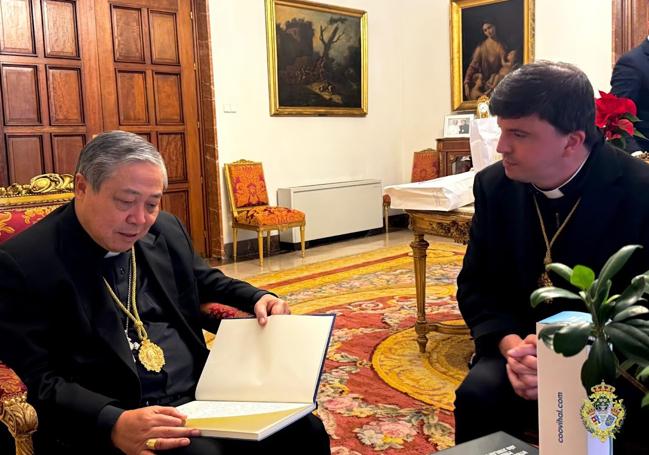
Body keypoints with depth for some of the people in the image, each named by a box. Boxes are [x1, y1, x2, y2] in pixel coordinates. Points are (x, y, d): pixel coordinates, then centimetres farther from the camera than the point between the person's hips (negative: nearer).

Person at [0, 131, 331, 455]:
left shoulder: (166, 230, 7)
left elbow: (205, 280, 25)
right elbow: (39, 380, -12)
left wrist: (257, 298, 6)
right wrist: (113, 422, -28)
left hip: (203, 392, 6)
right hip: (103, 421, -5)